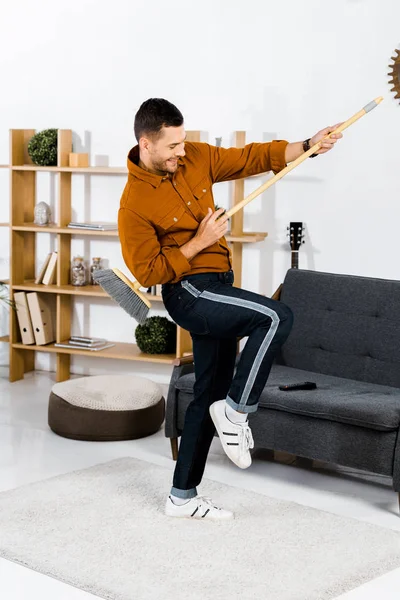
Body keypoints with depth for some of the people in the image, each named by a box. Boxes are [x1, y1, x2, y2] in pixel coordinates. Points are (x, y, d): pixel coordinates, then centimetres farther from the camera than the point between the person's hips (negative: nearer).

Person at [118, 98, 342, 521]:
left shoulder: (196, 157, 1)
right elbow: (147, 271, -15)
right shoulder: (134, 204, -17)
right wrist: (199, 242, -19)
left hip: (216, 290, 8)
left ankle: (182, 497, 21)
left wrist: (308, 147, -3)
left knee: (210, 395, 11)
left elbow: (252, 158, 8)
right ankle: (236, 411, -7)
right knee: (277, 317, -25)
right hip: (189, 293, -8)